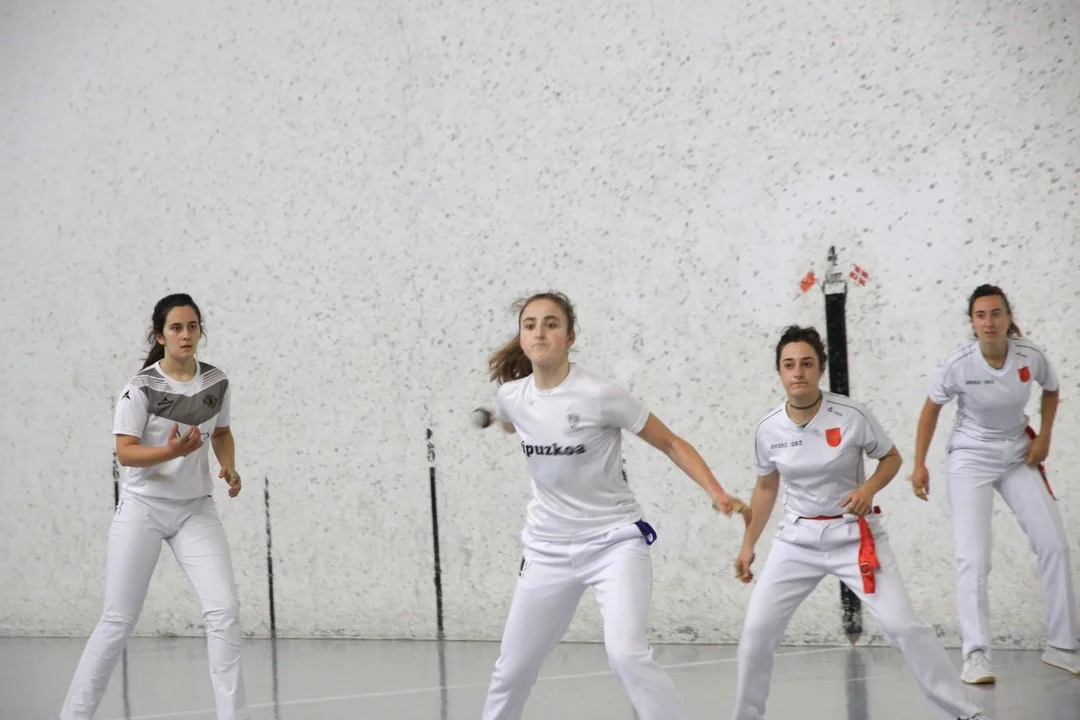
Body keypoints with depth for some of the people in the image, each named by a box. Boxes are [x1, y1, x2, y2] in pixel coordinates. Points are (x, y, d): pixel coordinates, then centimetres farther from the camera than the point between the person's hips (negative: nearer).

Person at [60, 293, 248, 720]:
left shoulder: (216, 382, 1)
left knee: (224, 609, -11)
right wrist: (170, 451, -34)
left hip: (196, 509, 4)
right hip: (143, 508, -4)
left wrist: (228, 466, -1)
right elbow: (125, 453, -18)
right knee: (119, 621, 0)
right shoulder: (140, 388, -13)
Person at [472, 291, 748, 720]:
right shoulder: (511, 398, -3)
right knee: (512, 670, 10)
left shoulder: (599, 396, -17)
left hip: (614, 542, -5)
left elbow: (671, 444, -9)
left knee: (627, 656, -25)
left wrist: (716, 493, -17)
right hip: (548, 550, 5)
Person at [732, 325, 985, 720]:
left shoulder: (852, 415, -16)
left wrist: (869, 489, -20)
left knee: (903, 626, -9)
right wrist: (748, 545, 12)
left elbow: (891, 458, -1)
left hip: (854, 536, -3)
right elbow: (766, 487, 10)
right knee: (756, 630, -3)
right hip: (797, 538, 3)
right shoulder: (768, 429, -7)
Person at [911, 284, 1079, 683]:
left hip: (1018, 456, 3)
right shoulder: (958, 365, -21)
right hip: (970, 459, -3)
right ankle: (975, 654, -13)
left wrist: (1044, 436, -2)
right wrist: (919, 465, -6)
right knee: (973, 557, -15)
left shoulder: (1031, 356, -15)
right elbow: (931, 410, -4)